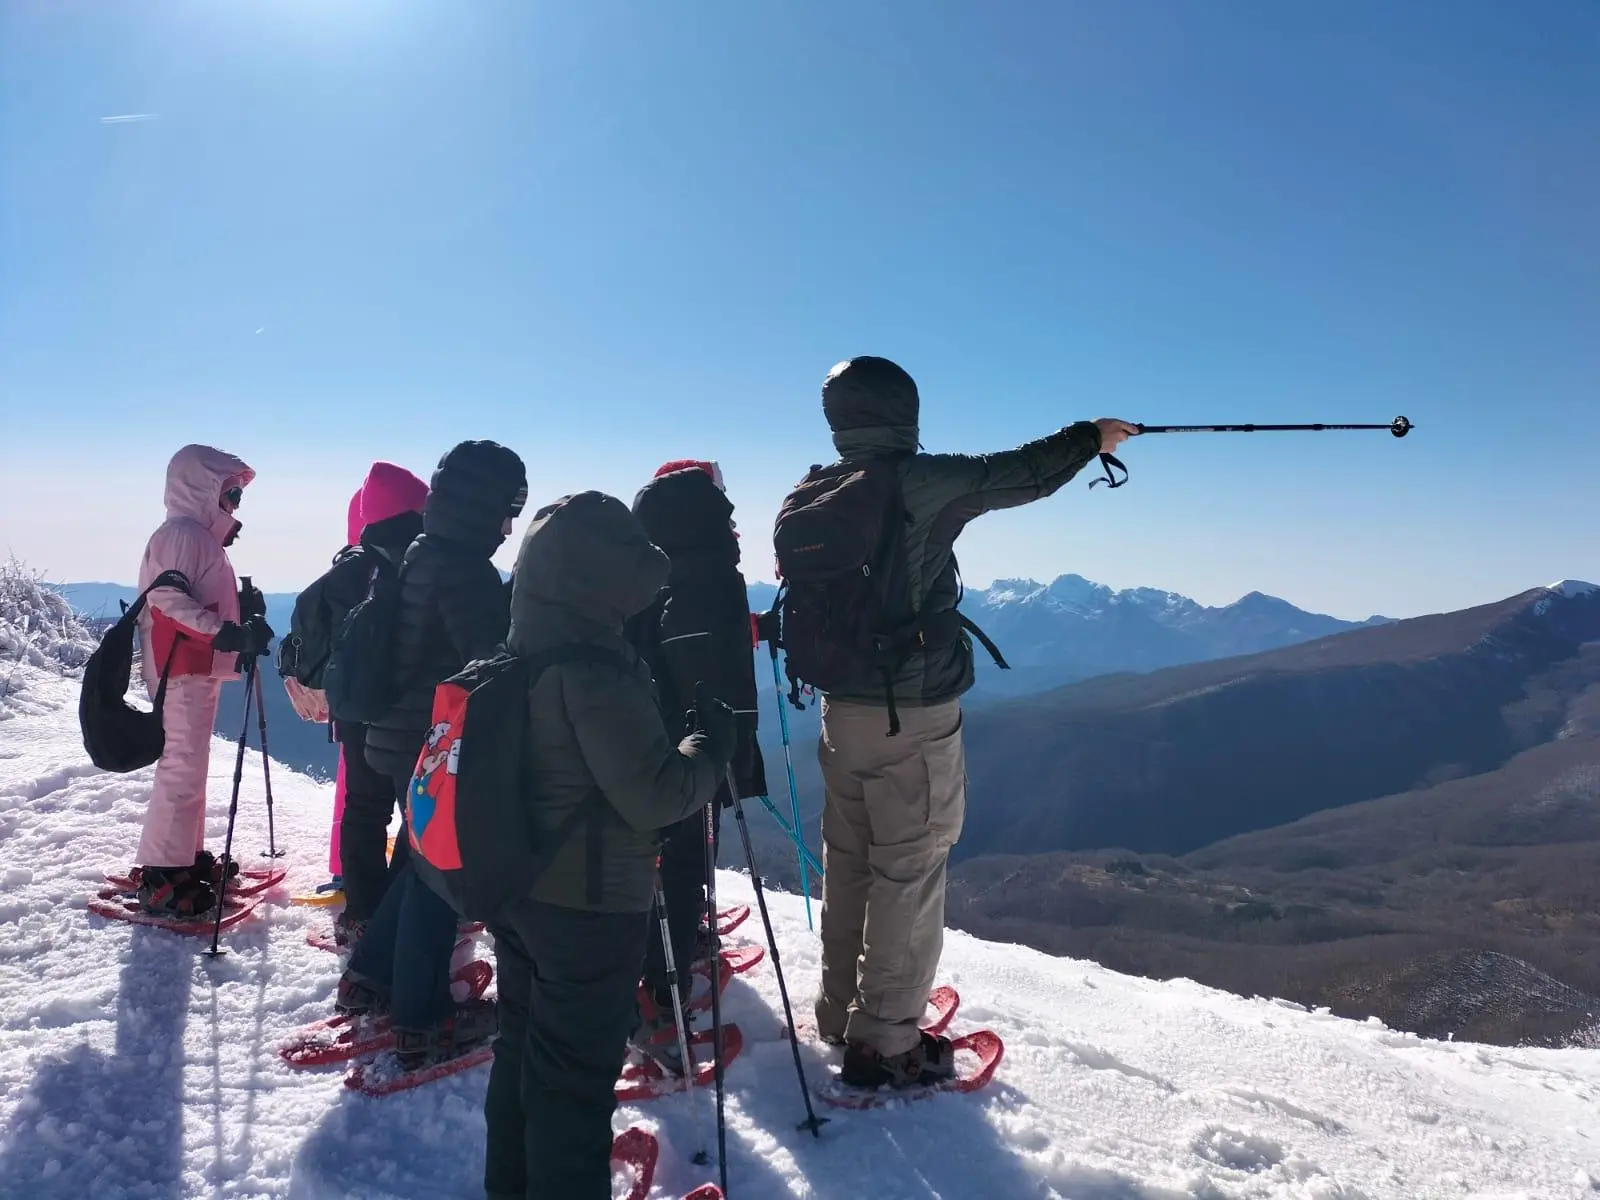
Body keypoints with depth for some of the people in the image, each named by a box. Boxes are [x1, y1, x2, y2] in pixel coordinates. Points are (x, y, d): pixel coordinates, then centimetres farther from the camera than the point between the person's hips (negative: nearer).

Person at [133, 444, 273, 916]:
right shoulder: (180, 533, -12)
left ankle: (186, 857, 25)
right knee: (181, 769, -10)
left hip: (198, 668, 11)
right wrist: (226, 633, -31)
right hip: (182, 670, -10)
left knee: (191, 767, 15)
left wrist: (245, 631, 17)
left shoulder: (203, 537, 19)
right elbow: (168, 599, -24)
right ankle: (160, 877, -5)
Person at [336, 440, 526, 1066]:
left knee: (421, 858, 23)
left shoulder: (419, 555, 10)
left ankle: (369, 976, 34)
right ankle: (423, 1020, 13)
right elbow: (495, 661, -23)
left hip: (401, 737, 9)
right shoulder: (465, 570, -20)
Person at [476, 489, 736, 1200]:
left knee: (522, 1046, 23)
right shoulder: (595, 664, -25)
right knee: (577, 1071, 6)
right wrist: (714, 740, -9)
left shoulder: (516, 653, 4)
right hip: (588, 901, -9)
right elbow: (655, 796, -25)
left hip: (516, 883, 9)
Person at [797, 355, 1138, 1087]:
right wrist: (1092, 437, 14)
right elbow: (1022, 475, -2)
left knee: (848, 862, 17)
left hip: (843, 708, 7)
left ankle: (840, 1013, 32)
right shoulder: (921, 483, -13)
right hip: (913, 714, -7)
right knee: (907, 874, 3)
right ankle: (884, 1042, 12)